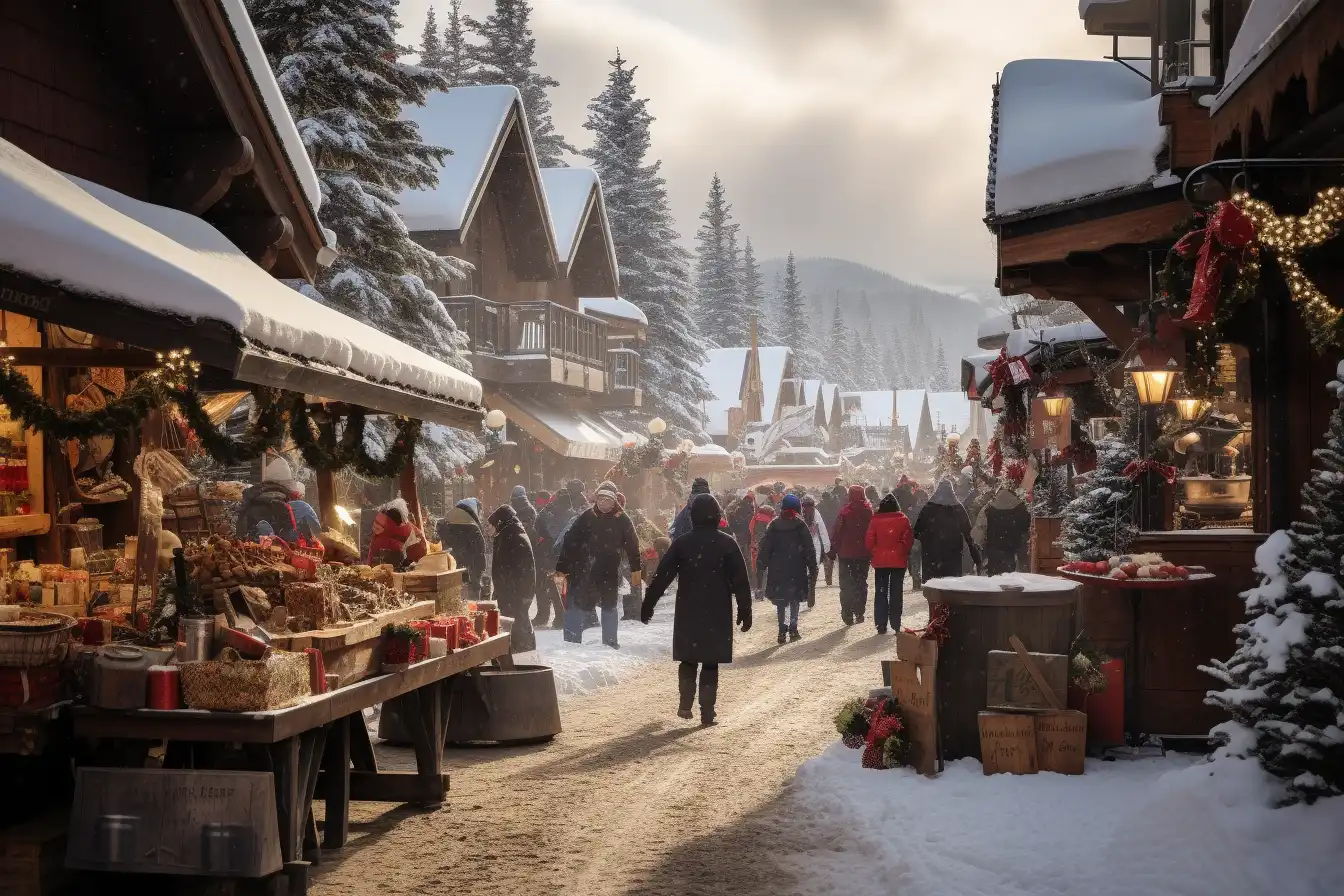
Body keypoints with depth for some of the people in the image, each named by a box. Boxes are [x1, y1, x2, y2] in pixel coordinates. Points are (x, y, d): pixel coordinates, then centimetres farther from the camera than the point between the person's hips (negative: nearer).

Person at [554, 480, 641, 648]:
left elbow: (632, 545, 3)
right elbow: (569, 542, -7)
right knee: (576, 605, -2)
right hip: (583, 571, -1)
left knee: (609, 606, 14)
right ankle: (571, 640, 5)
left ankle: (610, 640, 26)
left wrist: (635, 569, 1)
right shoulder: (586, 517, -7)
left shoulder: (622, 520, -3)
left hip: (610, 572, 1)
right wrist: (561, 567, -11)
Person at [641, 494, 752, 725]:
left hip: (688, 614, 1)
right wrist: (745, 612, 4)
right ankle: (707, 712, 2)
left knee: (688, 659, 15)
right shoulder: (727, 544, -3)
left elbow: (662, 576, -1)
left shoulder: (682, 543, -2)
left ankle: (686, 702, 2)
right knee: (710, 663, 6)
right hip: (718, 615, -1)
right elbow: (741, 582, -3)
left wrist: (647, 606, 5)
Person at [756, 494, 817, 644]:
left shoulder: (773, 526, 0)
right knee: (794, 600, 9)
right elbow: (809, 550, -3)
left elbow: (764, 549, 1)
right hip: (796, 570, -1)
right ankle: (793, 629, 3)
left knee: (780, 600, 7)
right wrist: (813, 569, 4)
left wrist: (761, 568, 7)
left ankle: (782, 631, 2)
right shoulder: (800, 526, -4)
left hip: (777, 570, 1)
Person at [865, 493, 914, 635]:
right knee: (897, 592, 8)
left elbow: (869, 541, -4)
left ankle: (881, 625, 3)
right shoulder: (903, 520, -5)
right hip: (899, 561, 0)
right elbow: (909, 540, -6)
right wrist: (905, 553, 10)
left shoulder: (875, 520, -4)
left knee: (880, 592, 7)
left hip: (880, 561, 0)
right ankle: (896, 624, 6)